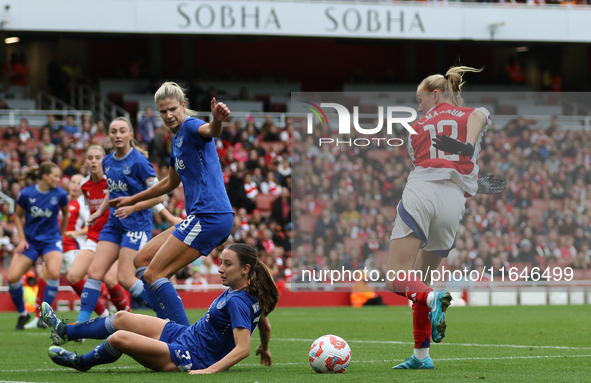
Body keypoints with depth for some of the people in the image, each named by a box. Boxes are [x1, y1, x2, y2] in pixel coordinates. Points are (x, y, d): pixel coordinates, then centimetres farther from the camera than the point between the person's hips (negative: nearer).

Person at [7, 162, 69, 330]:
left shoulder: (60, 194, -7)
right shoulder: (26, 194, -9)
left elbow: (65, 214, 12)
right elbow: (18, 216, 6)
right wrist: (22, 239, -3)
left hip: (51, 240, 0)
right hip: (30, 240, 1)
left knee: (54, 273, -28)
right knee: (12, 277, -13)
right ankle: (22, 313, 12)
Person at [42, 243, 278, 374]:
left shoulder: (238, 302, -25)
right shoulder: (243, 293, 2)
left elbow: (243, 348, -32)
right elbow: (265, 325, 16)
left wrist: (209, 370, -36)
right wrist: (265, 349, 34)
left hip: (188, 358, -10)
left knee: (119, 338, -17)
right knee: (122, 319, 15)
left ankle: (82, 362, 14)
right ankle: (64, 332, 32)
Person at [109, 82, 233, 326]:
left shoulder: (190, 126, -8)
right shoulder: (177, 140, 20)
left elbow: (210, 131, -34)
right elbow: (171, 183, 35)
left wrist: (217, 120, -58)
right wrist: (133, 199, 43)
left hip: (209, 217, -10)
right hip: (199, 218, 10)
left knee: (153, 274, -10)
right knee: (141, 260, 14)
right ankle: (171, 324, 9)